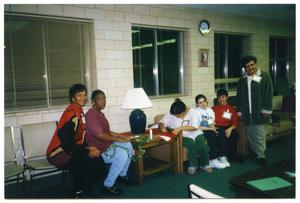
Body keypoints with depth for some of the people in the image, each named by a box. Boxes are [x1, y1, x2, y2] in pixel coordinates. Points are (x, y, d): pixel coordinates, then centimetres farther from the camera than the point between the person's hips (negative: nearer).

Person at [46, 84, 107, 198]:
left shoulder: (79, 111, 9)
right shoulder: (72, 112, -20)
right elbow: (65, 139, -26)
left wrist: (87, 148, -2)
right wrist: (87, 153, -19)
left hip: (68, 151, 9)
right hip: (59, 154, -9)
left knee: (99, 159, 3)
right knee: (96, 164, -19)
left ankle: (80, 188, 17)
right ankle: (79, 191, 4)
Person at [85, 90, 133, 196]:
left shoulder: (99, 113, 11)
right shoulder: (91, 114, -22)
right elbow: (100, 135, -29)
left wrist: (118, 135, 6)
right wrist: (117, 139, -21)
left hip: (106, 144, 10)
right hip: (97, 149, -10)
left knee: (128, 146, 5)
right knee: (122, 155, -24)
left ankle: (122, 174, 20)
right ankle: (108, 185, -11)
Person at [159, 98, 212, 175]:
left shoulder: (191, 111, -13)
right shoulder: (170, 113, -10)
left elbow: (195, 127, -19)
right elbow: (161, 123, -8)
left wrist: (180, 128, -29)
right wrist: (162, 127, -33)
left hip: (195, 133, 1)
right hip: (183, 136, -1)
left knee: (203, 145, -24)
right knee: (192, 144, -30)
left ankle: (204, 164, 3)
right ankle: (193, 165, -6)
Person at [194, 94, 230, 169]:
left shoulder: (210, 110, 17)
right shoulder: (196, 112, -2)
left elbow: (213, 123, 11)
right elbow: (196, 126, -11)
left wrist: (213, 127, -13)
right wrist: (209, 128, -17)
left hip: (211, 130, 5)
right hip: (201, 132, -5)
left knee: (221, 135, -24)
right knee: (212, 136, -32)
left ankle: (222, 157, -25)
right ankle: (213, 160, -30)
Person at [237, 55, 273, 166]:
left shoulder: (265, 76, -2)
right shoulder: (242, 79, 11)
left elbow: (268, 94, -6)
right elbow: (239, 96, 13)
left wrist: (266, 110, -12)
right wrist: (240, 111, 9)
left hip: (260, 112, -4)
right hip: (247, 113, 4)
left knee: (260, 134, -1)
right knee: (250, 134, 10)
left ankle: (261, 155, 9)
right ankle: (255, 152, 26)